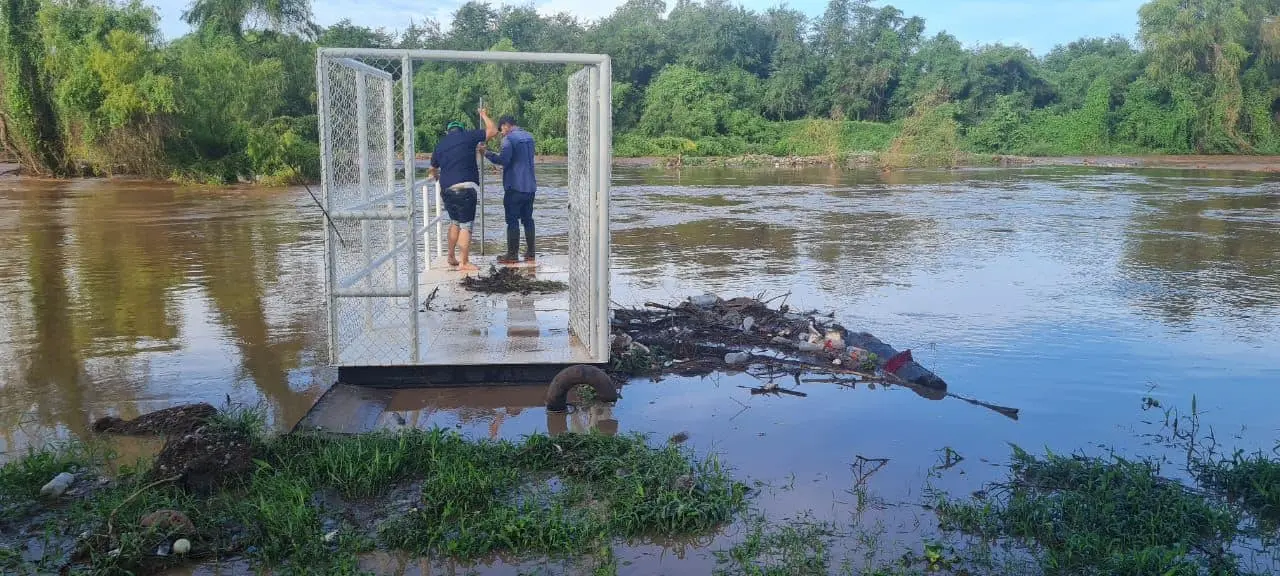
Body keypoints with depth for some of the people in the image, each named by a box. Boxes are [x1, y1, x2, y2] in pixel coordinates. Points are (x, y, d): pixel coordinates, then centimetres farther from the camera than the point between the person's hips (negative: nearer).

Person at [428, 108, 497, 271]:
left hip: (446, 190, 6)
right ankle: (464, 263, -2)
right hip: (465, 189, -6)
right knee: (466, 226, -2)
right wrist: (484, 116, 19)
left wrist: (437, 177, 52)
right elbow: (493, 131, 2)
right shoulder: (467, 136, 1)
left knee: (455, 222, 23)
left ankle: (451, 257, 28)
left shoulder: (440, 144, 16)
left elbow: (433, 169, 30)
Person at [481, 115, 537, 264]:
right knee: (528, 219, 13)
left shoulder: (509, 138, -10)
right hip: (530, 186, 7)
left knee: (512, 220, -3)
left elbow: (504, 160, -21)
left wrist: (487, 153, -11)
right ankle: (531, 252, 14)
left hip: (515, 186, -7)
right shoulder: (529, 137, 14)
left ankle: (512, 254, -2)